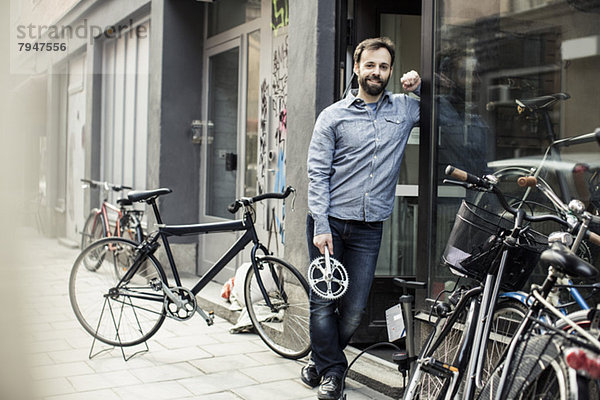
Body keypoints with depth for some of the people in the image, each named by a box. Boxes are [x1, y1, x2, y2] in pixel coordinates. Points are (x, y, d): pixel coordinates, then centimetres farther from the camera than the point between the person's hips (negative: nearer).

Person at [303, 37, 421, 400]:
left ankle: (322, 360, 26)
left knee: (355, 309, 2)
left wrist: (420, 83, 4)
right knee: (324, 301, 0)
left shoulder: (405, 109, 10)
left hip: (369, 227, 2)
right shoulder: (334, 115, 3)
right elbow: (317, 173, -2)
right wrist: (321, 225, -11)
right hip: (330, 223, -1)